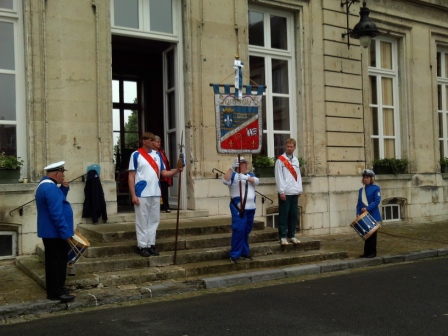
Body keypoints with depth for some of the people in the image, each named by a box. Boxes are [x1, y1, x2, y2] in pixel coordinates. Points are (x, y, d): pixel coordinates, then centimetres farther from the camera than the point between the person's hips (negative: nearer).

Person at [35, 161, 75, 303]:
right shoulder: (51, 188, -23)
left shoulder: (44, 185, 12)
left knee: (53, 261, 16)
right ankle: (56, 292, 2)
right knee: (58, 262, -3)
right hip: (55, 232, -11)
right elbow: (56, 214, -27)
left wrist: (64, 189, 7)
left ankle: (53, 289, 24)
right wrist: (65, 232, -23)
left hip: (49, 232, 11)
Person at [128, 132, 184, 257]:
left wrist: (177, 170, -8)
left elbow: (164, 173, 10)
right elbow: (131, 176, -6)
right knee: (142, 221, 1)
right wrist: (133, 195, -12)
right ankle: (142, 245, 9)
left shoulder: (157, 155, 11)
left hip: (155, 193, 5)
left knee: (154, 220, 10)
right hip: (142, 194, -5)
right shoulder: (136, 155, -4)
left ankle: (151, 244, 20)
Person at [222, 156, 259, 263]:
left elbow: (256, 181, -4)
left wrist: (246, 177, -23)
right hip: (238, 207, -6)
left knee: (247, 230, 13)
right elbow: (225, 180, -20)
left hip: (251, 207, 6)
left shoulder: (250, 175, 17)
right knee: (239, 230, -13)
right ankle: (234, 255, -8)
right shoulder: (233, 175, -1)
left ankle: (244, 252, 25)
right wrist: (232, 168, -27)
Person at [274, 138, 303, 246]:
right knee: (284, 216, -3)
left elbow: (298, 175, 16)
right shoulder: (280, 160, -4)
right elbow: (279, 176, -9)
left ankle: (291, 236, 17)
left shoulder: (296, 160, 15)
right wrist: (281, 191, -13)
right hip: (285, 192, -6)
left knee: (293, 215, 8)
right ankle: (283, 237, 3)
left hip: (294, 192, 6)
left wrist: (300, 189, 10)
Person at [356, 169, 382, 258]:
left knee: (372, 235, 1)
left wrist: (367, 208, -22)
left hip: (373, 216, -6)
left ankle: (372, 252, 8)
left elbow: (377, 201, -14)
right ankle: (366, 252, 17)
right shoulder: (361, 190, 13)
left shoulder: (376, 188, -4)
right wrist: (358, 213, -2)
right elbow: (359, 203, 11)